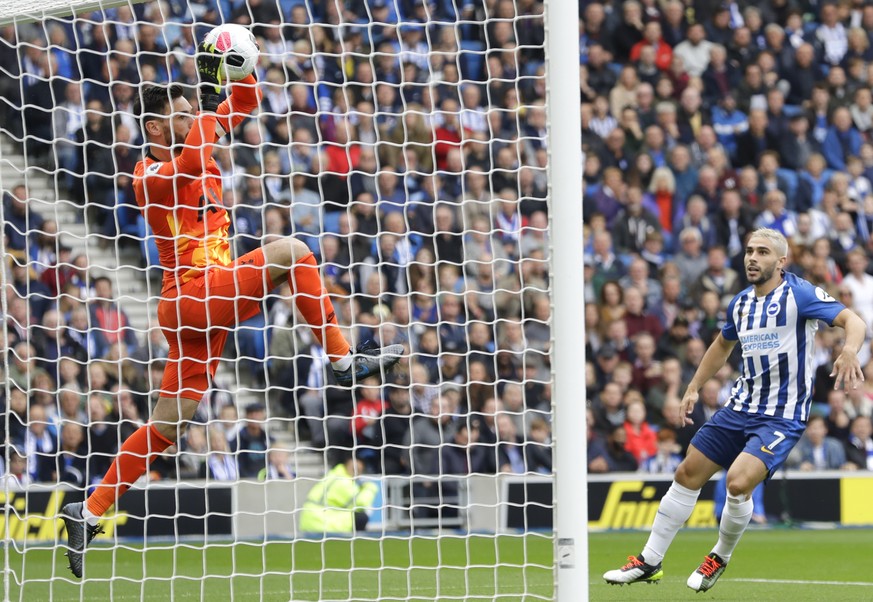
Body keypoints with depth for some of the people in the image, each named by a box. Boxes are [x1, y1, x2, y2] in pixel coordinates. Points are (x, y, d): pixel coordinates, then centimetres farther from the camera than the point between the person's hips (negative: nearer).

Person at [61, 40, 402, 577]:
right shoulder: (153, 175, -12)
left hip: (204, 303, 9)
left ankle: (89, 514, 10)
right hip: (194, 295, -9)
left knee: (167, 427, 9)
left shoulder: (195, 148, 13)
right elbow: (190, 162, -34)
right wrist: (208, 102, -29)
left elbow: (241, 107, 20)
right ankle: (345, 361, -8)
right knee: (291, 251, -12)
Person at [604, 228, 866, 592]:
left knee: (738, 483, -24)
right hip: (740, 408, 7)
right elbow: (723, 345, 27)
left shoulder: (799, 294, -13)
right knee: (688, 475, 7)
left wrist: (849, 352, -40)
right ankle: (649, 562, 20)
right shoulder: (740, 304, 8)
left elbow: (852, 320, -20)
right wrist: (693, 388, 24)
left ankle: (721, 557, 5)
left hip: (782, 417, -7)